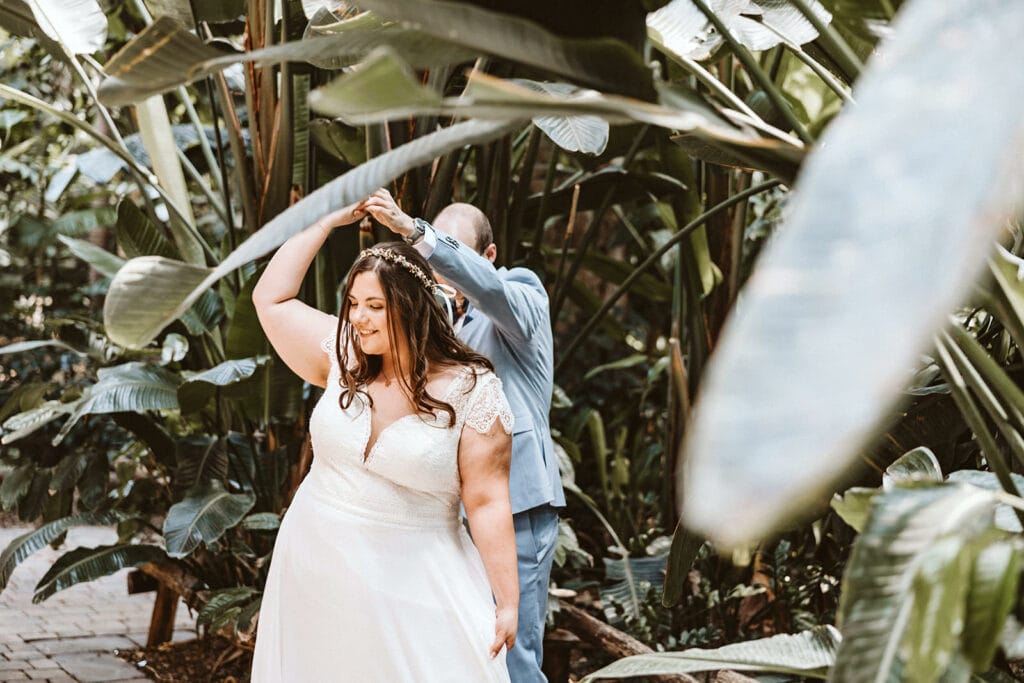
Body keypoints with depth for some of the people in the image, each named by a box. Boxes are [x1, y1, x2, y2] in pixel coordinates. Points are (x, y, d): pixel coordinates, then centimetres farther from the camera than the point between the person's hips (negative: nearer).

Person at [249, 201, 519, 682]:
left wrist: (507, 602, -12)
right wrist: (328, 222, 9)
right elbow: (271, 299, 11)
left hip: (411, 583, -4)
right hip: (315, 566, 5)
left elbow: (487, 503, -11)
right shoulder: (344, 359, 2)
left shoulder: (470, 391, -12)